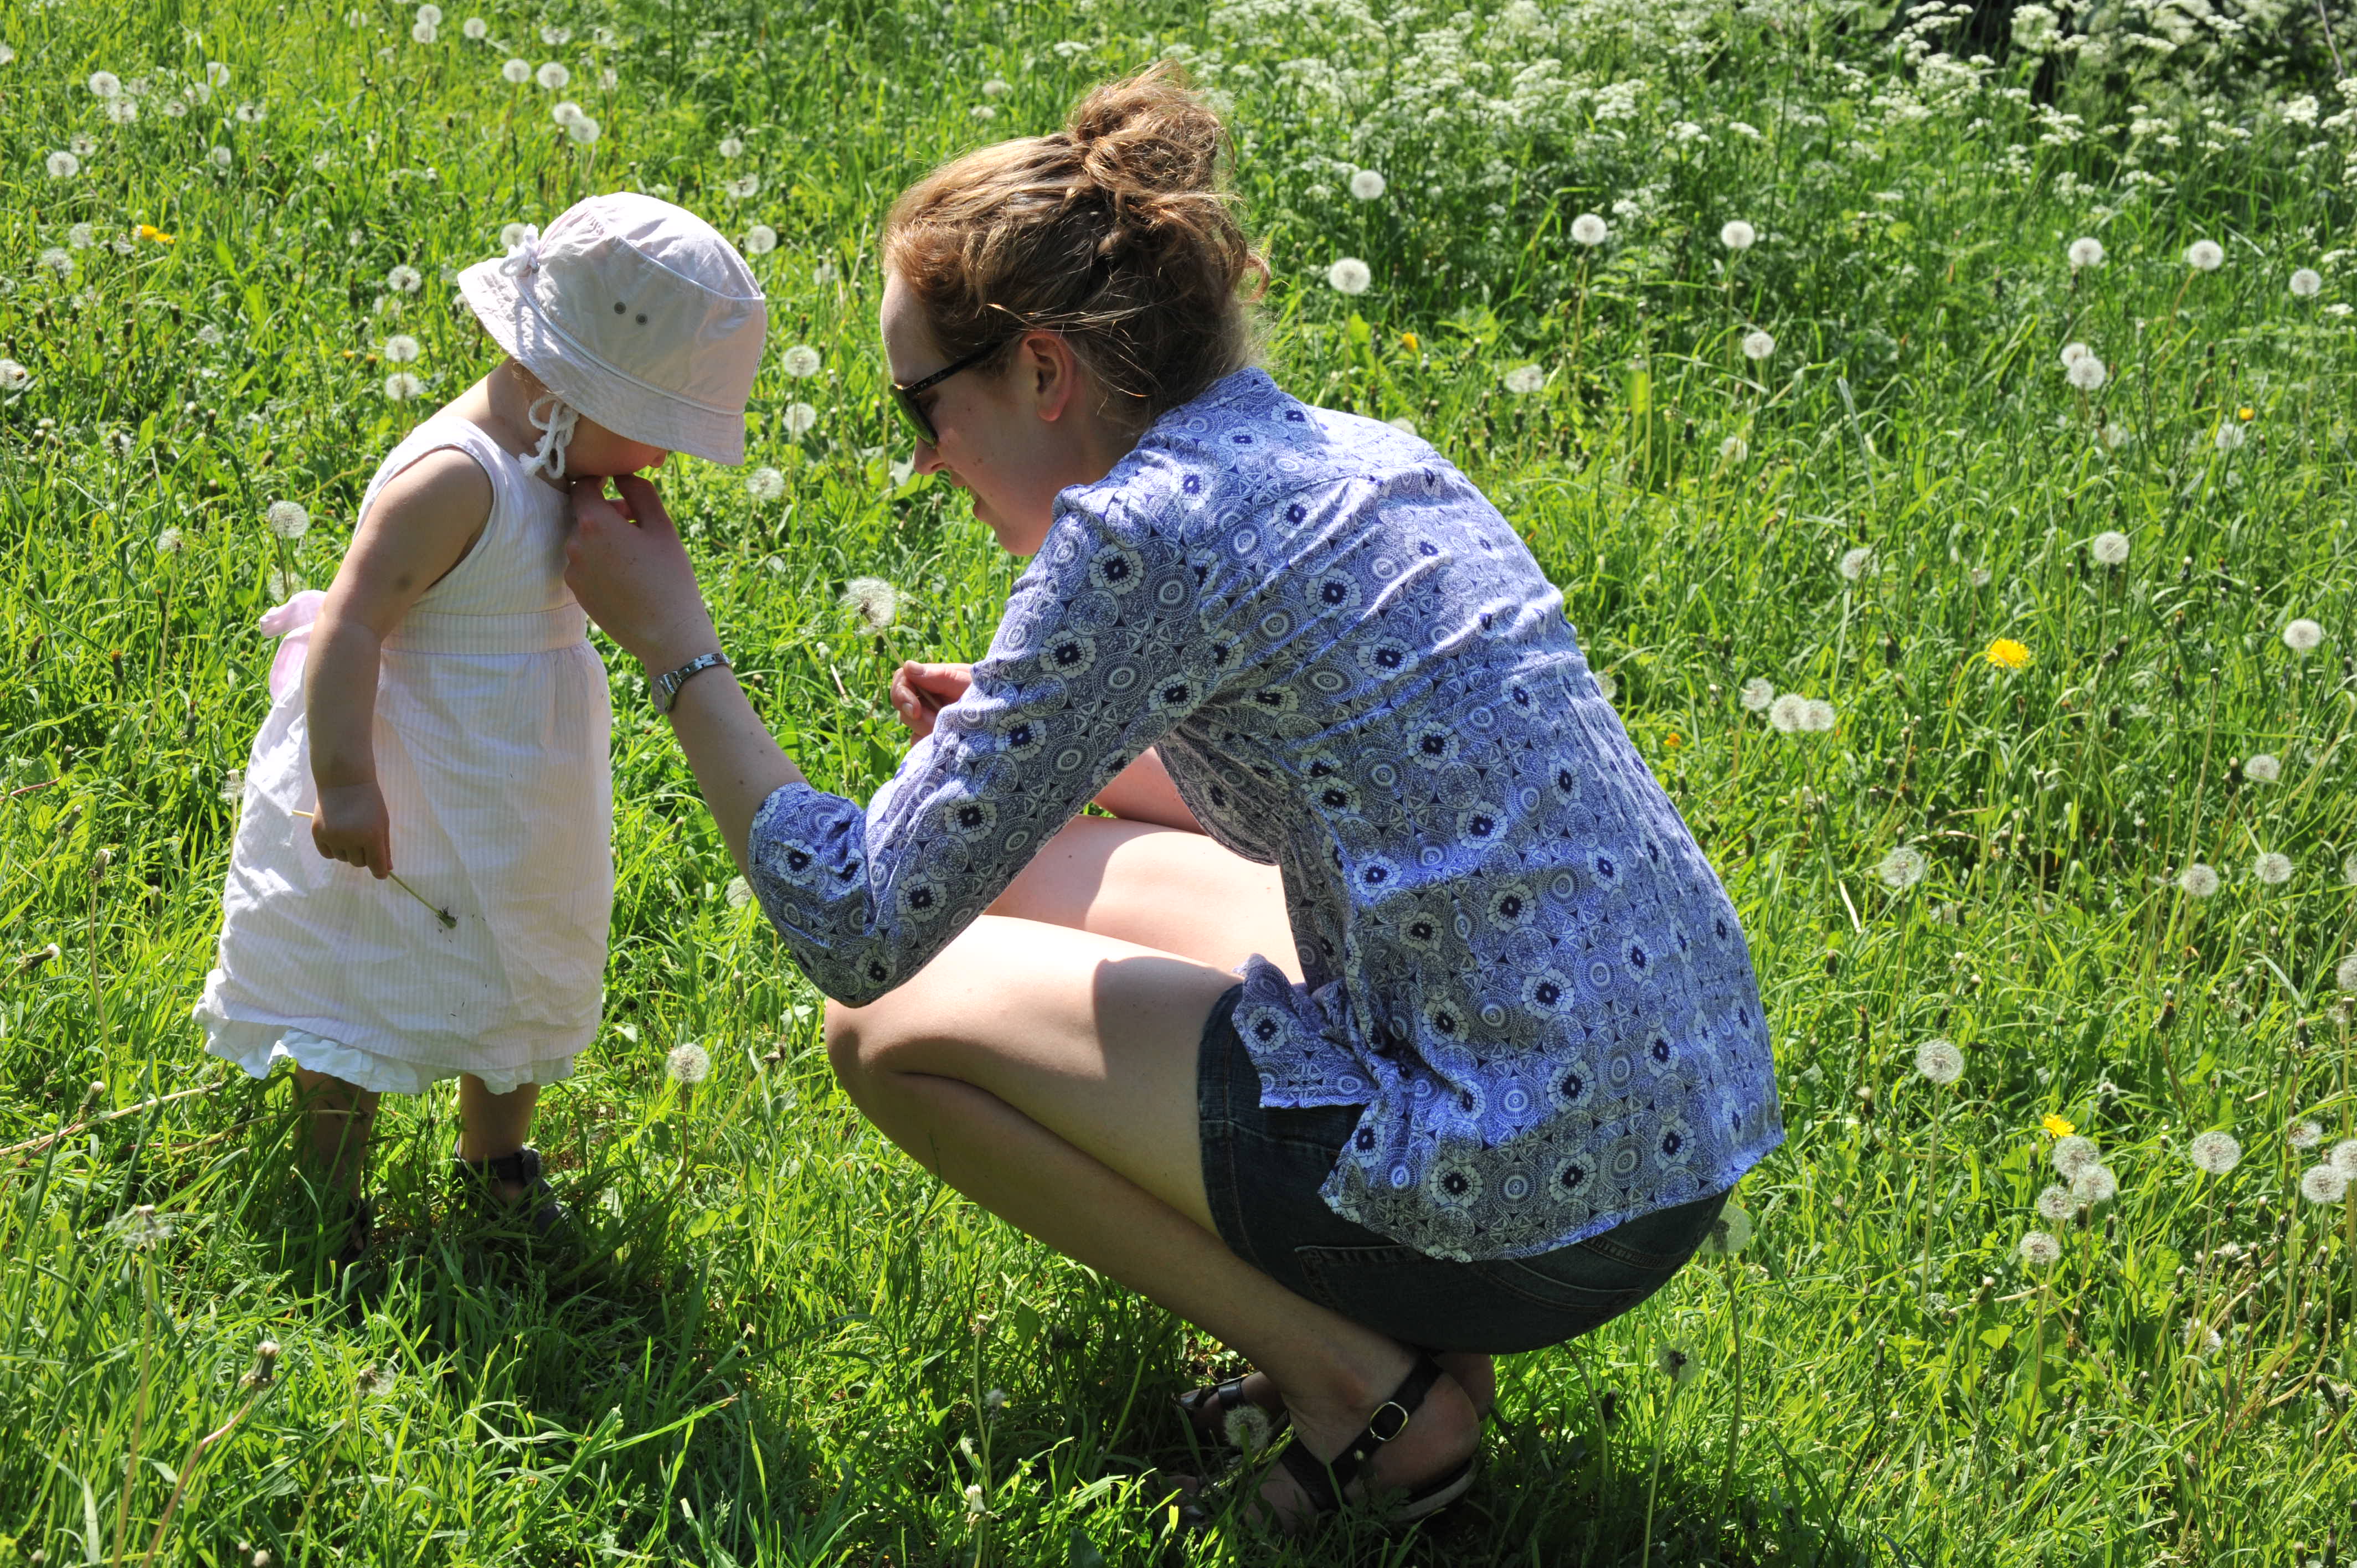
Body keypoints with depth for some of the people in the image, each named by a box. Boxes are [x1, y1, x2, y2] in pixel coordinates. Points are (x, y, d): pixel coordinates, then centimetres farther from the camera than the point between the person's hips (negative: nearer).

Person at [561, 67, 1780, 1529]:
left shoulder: (1147, 530, -15)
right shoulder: (1353, 455, 11)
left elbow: (861, 931, -12)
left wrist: (677, 646, 1)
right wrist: (1032, 728, 20)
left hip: (1534, 1201, -9)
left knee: (895, 1023, 3)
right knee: (1038, 879, 20)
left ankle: (1351, 1380, 1)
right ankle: (1392, 1326, 14)